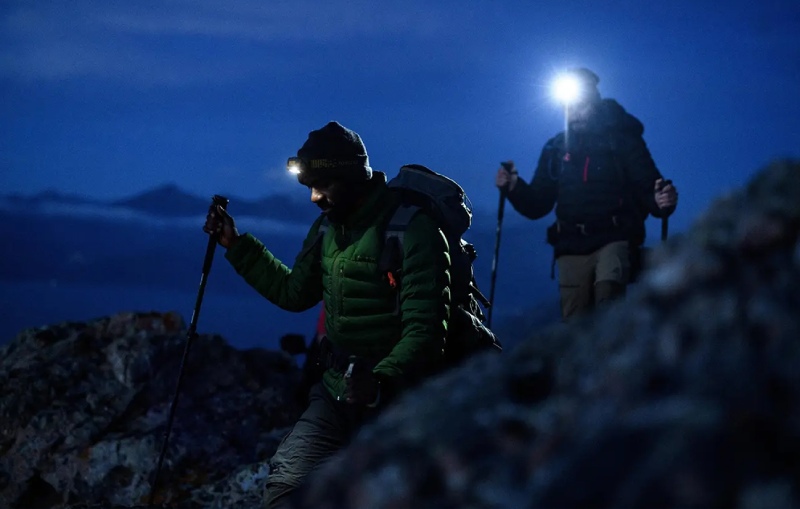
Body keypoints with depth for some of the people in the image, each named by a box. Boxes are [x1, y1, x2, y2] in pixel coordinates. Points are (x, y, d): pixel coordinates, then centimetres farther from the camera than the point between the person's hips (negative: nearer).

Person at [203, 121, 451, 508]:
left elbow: (424, 330, -24)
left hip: (393, 400, -7)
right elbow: (294, 293, 19)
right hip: (335, 392, 7)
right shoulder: (328, 227, 8)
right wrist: (236, 245, 13)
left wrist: (382, 381, -40)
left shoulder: (412, 229, -18)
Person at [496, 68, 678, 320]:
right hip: (572, 247, 3)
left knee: (607, 288, -31)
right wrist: (513, 187, -6)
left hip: (614, 240, -3)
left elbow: (647, 188, -1)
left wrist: (661, 201, -25)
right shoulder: (556, 148, 13)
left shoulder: (621, 140, 3)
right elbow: (537, 205, 14)